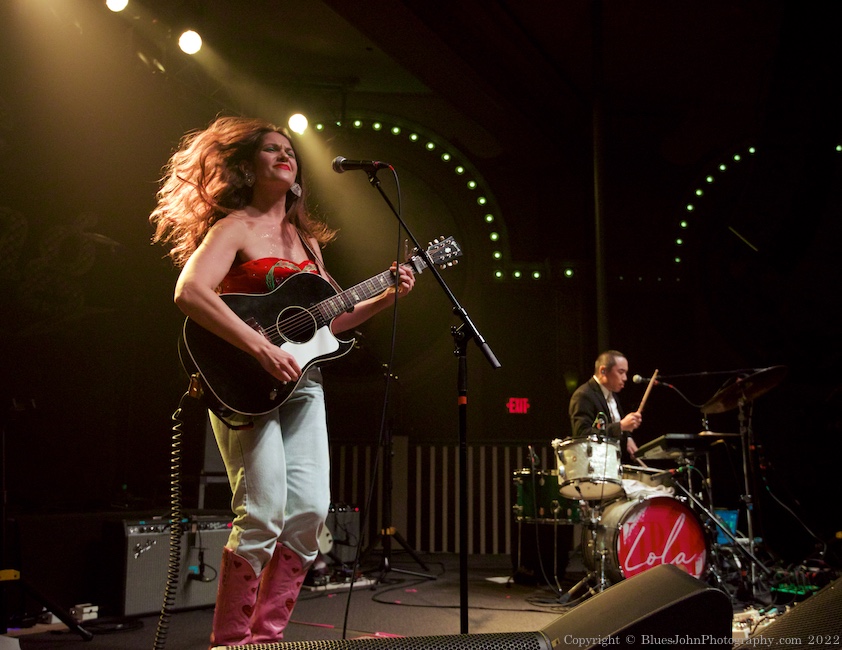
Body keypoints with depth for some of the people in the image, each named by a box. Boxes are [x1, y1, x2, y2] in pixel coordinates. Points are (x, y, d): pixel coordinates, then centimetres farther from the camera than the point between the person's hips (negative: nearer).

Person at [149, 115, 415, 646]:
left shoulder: (304, 237, 18)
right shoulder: (234, 227, -4)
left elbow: (328, 318, 21)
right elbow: (189, 292, -22)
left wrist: (387, 298, 8)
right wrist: (263, 348, -27)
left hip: (300, 382, 7)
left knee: (310, 509, -1)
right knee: (264, 513, -15)